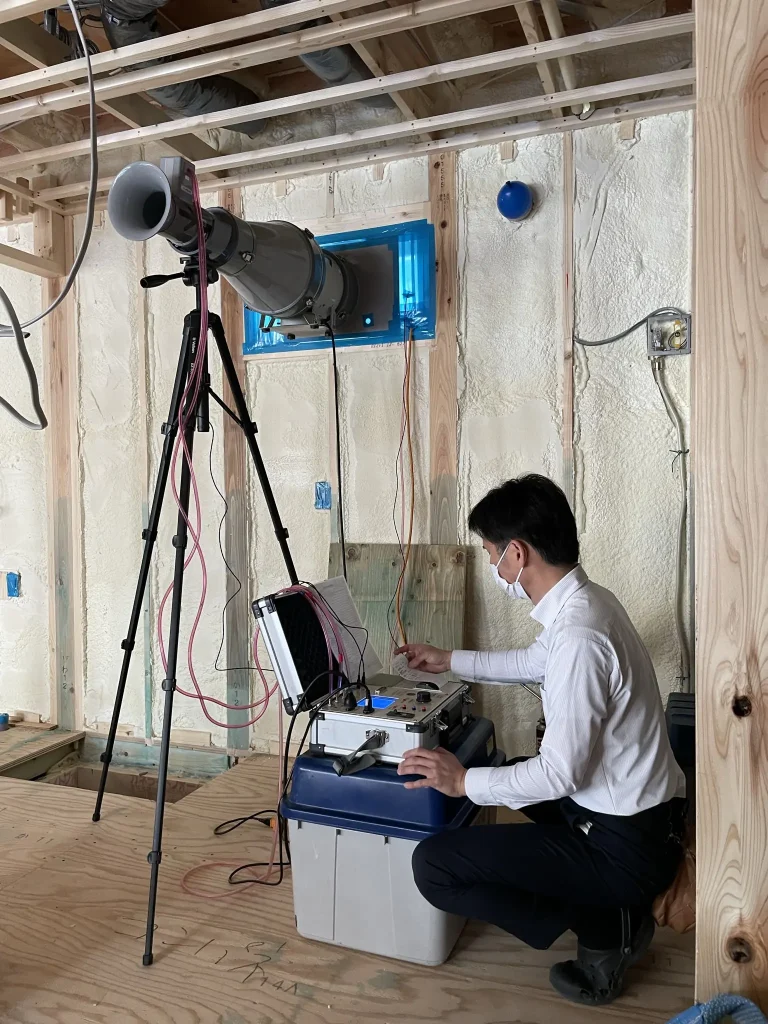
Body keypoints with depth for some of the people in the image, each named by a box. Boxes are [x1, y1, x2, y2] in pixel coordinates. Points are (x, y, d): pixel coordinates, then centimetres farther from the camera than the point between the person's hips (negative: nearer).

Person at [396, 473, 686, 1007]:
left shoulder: (577, 635, -29)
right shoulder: (588, 601, 2)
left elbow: (561, 771, -24)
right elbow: (534, 663, 20)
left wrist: (465, 781, -11)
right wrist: (450, 660, 27)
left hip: (625, 845, -9)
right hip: (643, 810, 9)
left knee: (433, 865, -12)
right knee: (513, 772, 32)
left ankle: (607, 928, 0)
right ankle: (616, 909, 20)